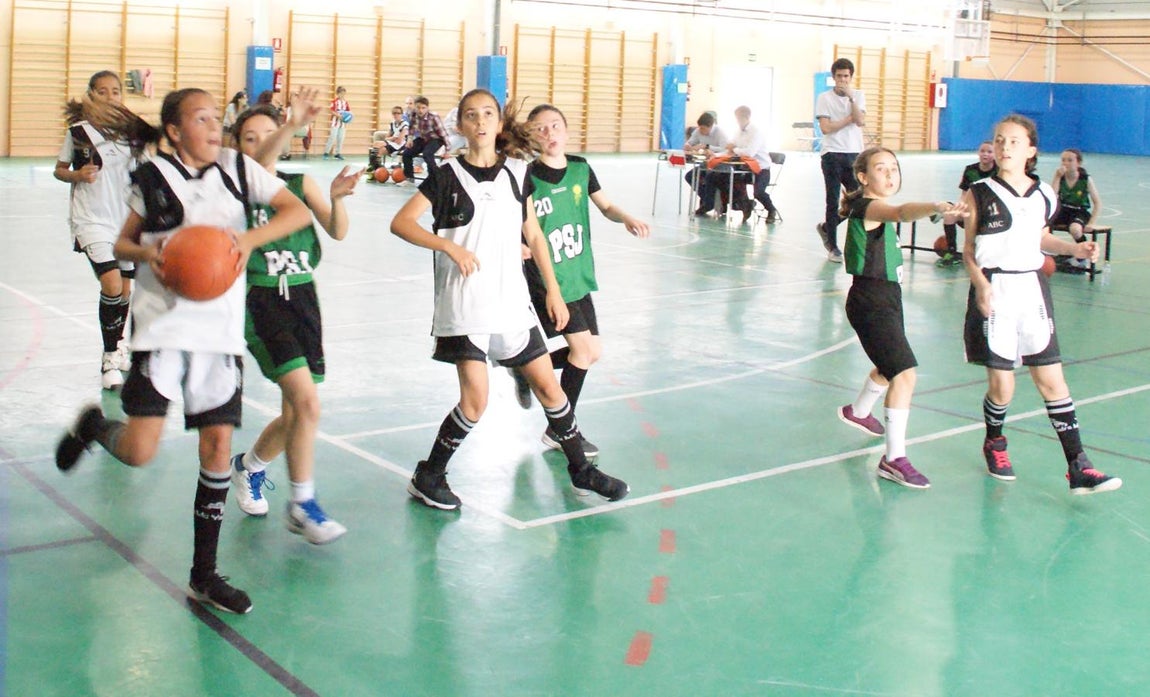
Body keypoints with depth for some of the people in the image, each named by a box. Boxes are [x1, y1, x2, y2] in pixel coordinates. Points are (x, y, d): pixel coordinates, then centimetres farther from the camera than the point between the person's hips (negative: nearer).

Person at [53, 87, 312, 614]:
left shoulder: (237, 168, 5)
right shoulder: (153, 179, 1)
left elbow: (298, 210, -3)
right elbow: (122, 244, 11)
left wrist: (249, 238, -18)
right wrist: (147, 254, -11)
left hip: (221, 328, 2)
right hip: (163, 324, -2)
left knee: (218, 447, 2)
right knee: (140, 451, -11)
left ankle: (204, 575, 16)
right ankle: (92, 426, 26)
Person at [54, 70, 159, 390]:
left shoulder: (132, 130, 2)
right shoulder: (79, 131, -3)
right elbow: (59, 169, 4)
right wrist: (77, 175, -14)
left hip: (127, 218, 4)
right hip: (92, 219, -3)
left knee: (125, 290, 12)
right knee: (111, 285, -18)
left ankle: (118, 344, 37)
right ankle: (110, 358, -6)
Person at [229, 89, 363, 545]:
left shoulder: (301, 183, 9)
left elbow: (337, 232, -3)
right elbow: (258, 165, -26)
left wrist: (336, 198, -24)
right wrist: (294, 126, -43)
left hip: (302, 297, 5)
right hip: (261, 301, -5)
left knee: (295, 414, 8)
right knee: (306, 404, -17)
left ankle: (249, 466, 39)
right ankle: (302, 506, -1)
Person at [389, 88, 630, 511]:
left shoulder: (516, 173, 8)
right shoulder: (448, 176, -3)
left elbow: (533, 237, 14)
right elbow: (401, 223, -8)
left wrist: (553, 290, 10)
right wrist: (451, 247, -19)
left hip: (512, 301, 4)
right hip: (465, 305, -4)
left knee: (548, 385, 8)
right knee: (476, 399, -9)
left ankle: (581, 470, 23)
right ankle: (428, 478, 10)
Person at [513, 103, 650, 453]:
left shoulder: (580, 168, 3)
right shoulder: (529, 177, -13)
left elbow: (606, 206, 15)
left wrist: (628, 219, -4)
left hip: (578, 275, 7)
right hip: (545, 278, -7)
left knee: (592, 352, 11)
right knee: (583, 347, -7)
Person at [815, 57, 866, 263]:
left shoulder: (858, 96, 9)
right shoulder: (824, 98, 0)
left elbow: (861, 121, -8)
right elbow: (825, 128, -11)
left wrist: (850, 97, -12)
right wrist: (849, 119, -7)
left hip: (854, 155, 3)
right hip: (832, 155, -3)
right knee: (833, 201, 0)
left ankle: (826, 227, 25)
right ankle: (833, 247, 8)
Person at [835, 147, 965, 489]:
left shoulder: (877, 208, 11)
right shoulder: (867, 207, -19)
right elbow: (901, 212, -42)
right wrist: (937, 207, -60)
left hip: (887, 297, 11)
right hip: (871, 302, -11)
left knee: (890, 368, 29)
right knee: (904, 374, -20)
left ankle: (858, 412, 55)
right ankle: (894, 459, -17)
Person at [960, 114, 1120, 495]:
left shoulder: (1044, 195, 6)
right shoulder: (979, 194, -4)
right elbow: (968, 249, 0)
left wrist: (1074, 248, 6)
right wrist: (980, 283, -16)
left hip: (1032, 290, 3)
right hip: (994, 292, -3)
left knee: (1051, 379, 2)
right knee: (1001, 385, -1)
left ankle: (1078, 467, 5)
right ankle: (994, 442, 30)